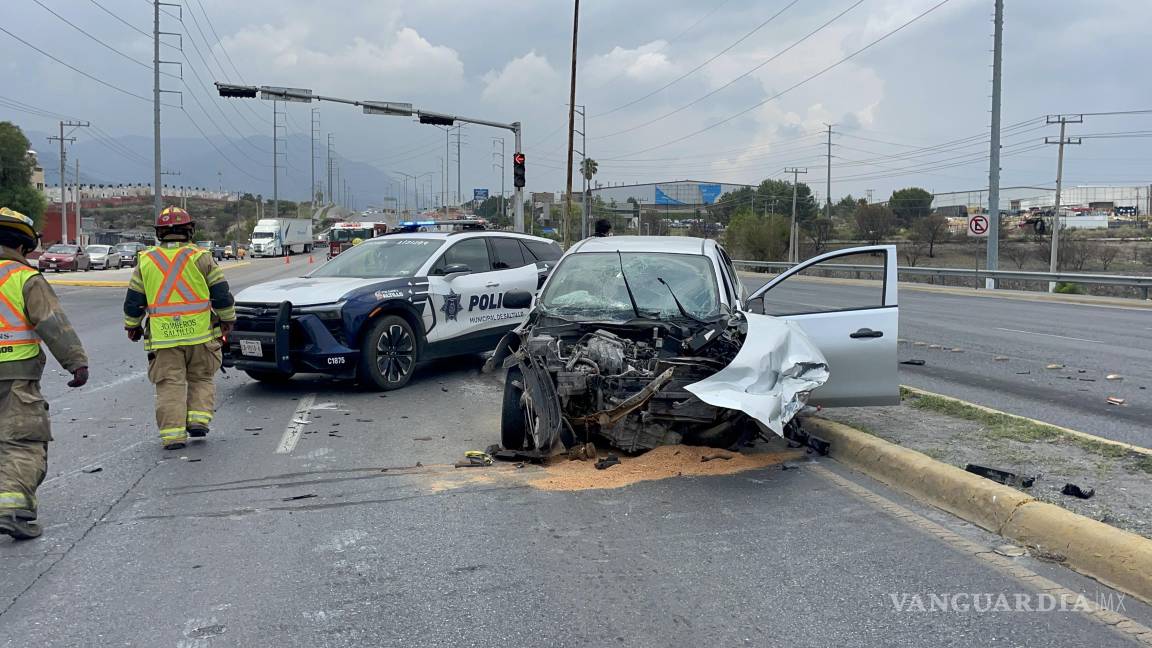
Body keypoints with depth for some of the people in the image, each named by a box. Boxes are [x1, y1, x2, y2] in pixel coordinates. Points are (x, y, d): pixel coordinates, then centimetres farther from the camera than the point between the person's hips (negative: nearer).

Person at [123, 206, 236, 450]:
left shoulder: (146, 261, 6)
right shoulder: (200, 257, 0)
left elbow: (133, 300, 11)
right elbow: (222, 293, 0)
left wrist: (132, 326, 25)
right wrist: (228, 320, 13)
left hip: (163, 336, 1)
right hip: (200, 334, -1)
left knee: (169, 385, 4)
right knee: (201, 379, 17)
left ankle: (172, 433, -1)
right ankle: (199, 419, 5)